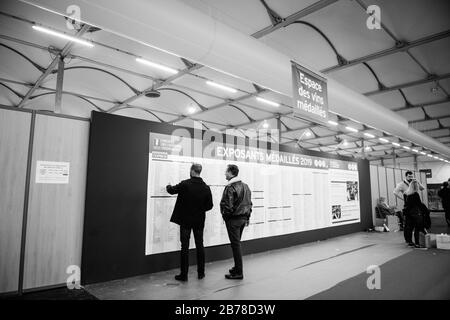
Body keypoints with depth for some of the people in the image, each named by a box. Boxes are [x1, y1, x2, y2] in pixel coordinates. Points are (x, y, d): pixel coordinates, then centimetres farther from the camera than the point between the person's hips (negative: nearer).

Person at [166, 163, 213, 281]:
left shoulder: (185, 184, -14)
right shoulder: (206, 187, -6)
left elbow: (172, 190, 2)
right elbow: (209, 205, -3)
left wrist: (168, 187, 24)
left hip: (185, 220, -3)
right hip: (199, 221, 3)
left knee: (185, 247, 5)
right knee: (200, 246, 14)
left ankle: (184, 274, 11)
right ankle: (201, 272, 23)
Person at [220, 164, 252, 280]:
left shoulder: (230, 188, -18)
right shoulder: (245, 186, 9)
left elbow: (227, 206, -21)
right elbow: (249, 203, 12)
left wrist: (225, 215, -4)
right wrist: (247, 216, 17)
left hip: (233, 219, -8)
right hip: (243, 218, 8)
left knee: (235, 245, -1)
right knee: (237, 243, 19)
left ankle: (238, 272, 6)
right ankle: (237, 267, 29)